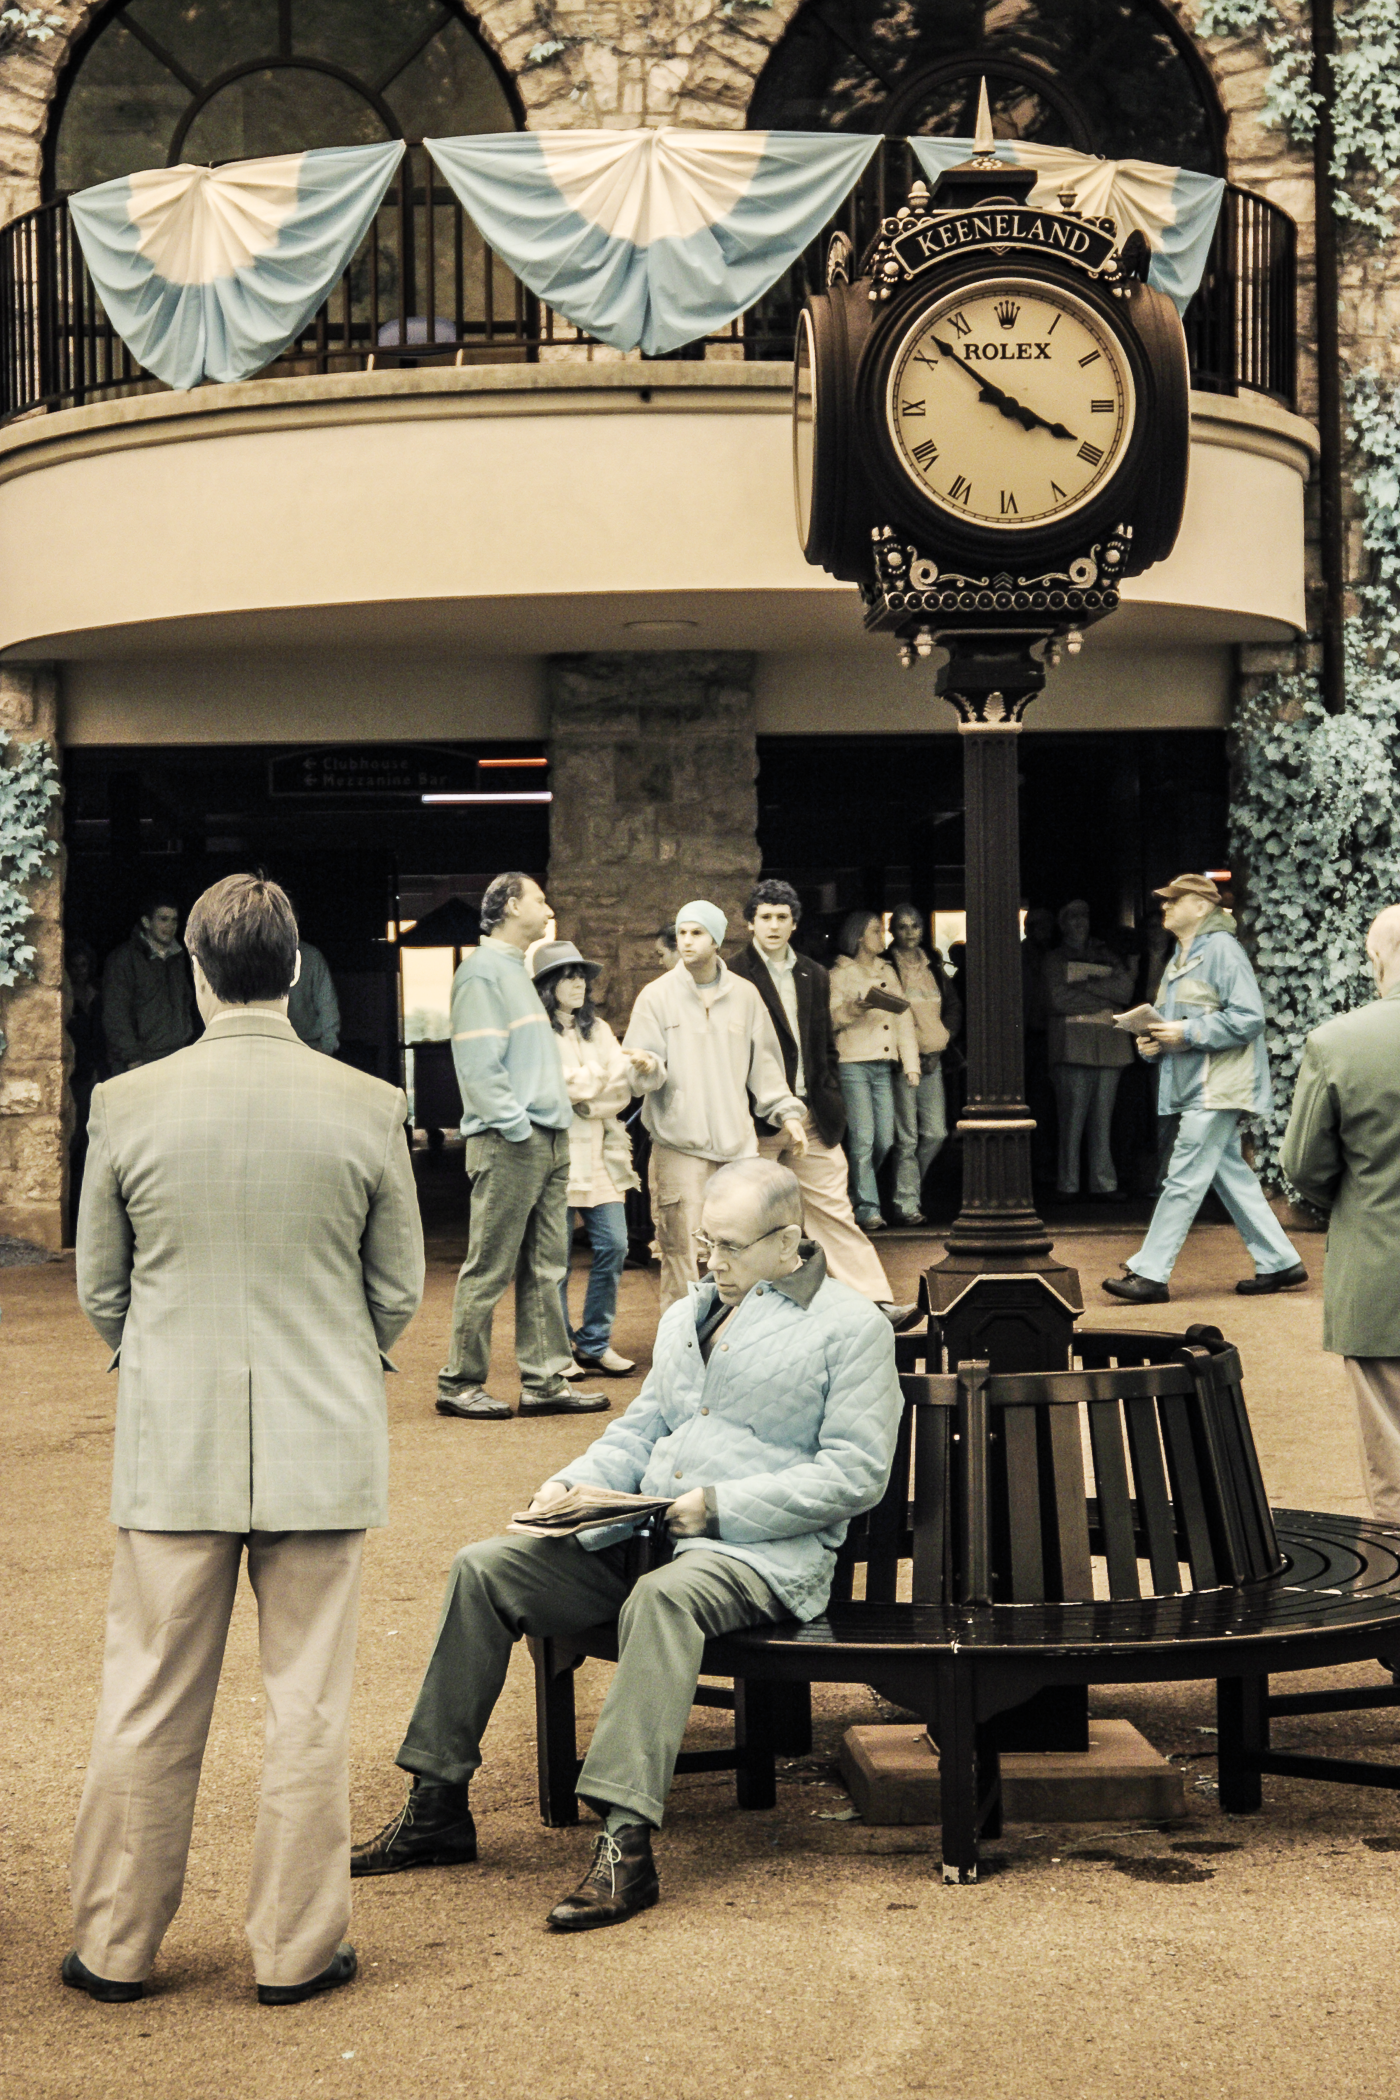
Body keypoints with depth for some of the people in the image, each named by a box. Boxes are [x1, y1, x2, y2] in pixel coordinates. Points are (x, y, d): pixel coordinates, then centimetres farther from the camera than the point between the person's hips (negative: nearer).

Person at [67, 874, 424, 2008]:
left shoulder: (127, 1105, -5)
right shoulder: (367, 1107, -6)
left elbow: (100, 1289, 5)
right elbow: (399, 1290, 2)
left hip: (173, 1446, 1)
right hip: (324, 1446, 0)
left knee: (147, 1709, 10)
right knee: (308, 1707, 8)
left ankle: (116, 1946, 22)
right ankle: (297, 1949, 17)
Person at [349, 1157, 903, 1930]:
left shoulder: (852, 1327, 0)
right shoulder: (687, 1315, 24)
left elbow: (856, 1472, -8)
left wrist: (722, 1506, -16)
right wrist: (573, 1484, 3)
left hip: (767, 1548, -7)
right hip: (644, 1527, 7)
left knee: (664, 1596, -40)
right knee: (483, 1569, -10)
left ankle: (626, 1842, -43)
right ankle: (437, 1808, -5)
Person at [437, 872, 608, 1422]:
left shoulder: (517, 970, 20)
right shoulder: (483, 972, -9)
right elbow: (480, 1067, -16)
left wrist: (557, 1104, 12)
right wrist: (518, 1129, -17)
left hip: (547, 1142, 9)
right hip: (508, 1144, -9)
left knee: (546, 1269, 8)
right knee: (488, 1270, -4)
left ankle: (545, 1381, 12)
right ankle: (459, 1383, 4)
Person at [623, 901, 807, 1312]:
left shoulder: (744, 994, 10)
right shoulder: (657, 995, 1)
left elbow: (764, 1061, 18)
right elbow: (640, 1073, -4)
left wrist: (786, 1112, 12)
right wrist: (648, 1067, -26)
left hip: (737, 1142, 3)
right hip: (679, 1144, -3)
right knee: (682, 1251, -8)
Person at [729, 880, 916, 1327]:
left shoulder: (813, 976, 14)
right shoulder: (734, 977, -3)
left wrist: (831, 1102, 10)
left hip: (811, 1116, 4)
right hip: (757, 1118, -4)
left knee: (834, 1210, 1)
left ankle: (875, 1304, -4)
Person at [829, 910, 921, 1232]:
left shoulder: (888, 972, 19)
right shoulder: (840, 974, 3)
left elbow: (903, 1020, 17)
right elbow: (829, 1018, -5)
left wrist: (911, 1063, 10)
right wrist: (854, 1008, -24)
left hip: (884, 1065, 6)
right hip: (853, 1063, -6)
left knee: (885, 1141, 2)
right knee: (862, 1139, -11)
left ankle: (851, 1194, 22)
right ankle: (867, 1209, -8)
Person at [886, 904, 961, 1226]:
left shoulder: (932, 966, 16)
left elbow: (953, 1007, 21)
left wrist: (940, 1044, 7)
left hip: (931, 1058, 6)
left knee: (936, 1133, 3)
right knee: (906, 1136, -7)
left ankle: (908, 1186, 22)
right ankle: (906, 1205, -2)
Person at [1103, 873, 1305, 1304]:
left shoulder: (1222, 949, -11)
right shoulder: (1181, 957, 19)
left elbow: (1248, 1018, -18)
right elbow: (1174, 1020, 26)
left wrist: (1187, 1032, -19)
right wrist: (1154, 1040, 4)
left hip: (1217, 1087, -10)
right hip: (1194, 1087, 10)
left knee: (1185, 1179, -9)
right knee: (1231, 1176, 11)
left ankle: (1149, 1273, -9)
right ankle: (1280, 1262, 18)